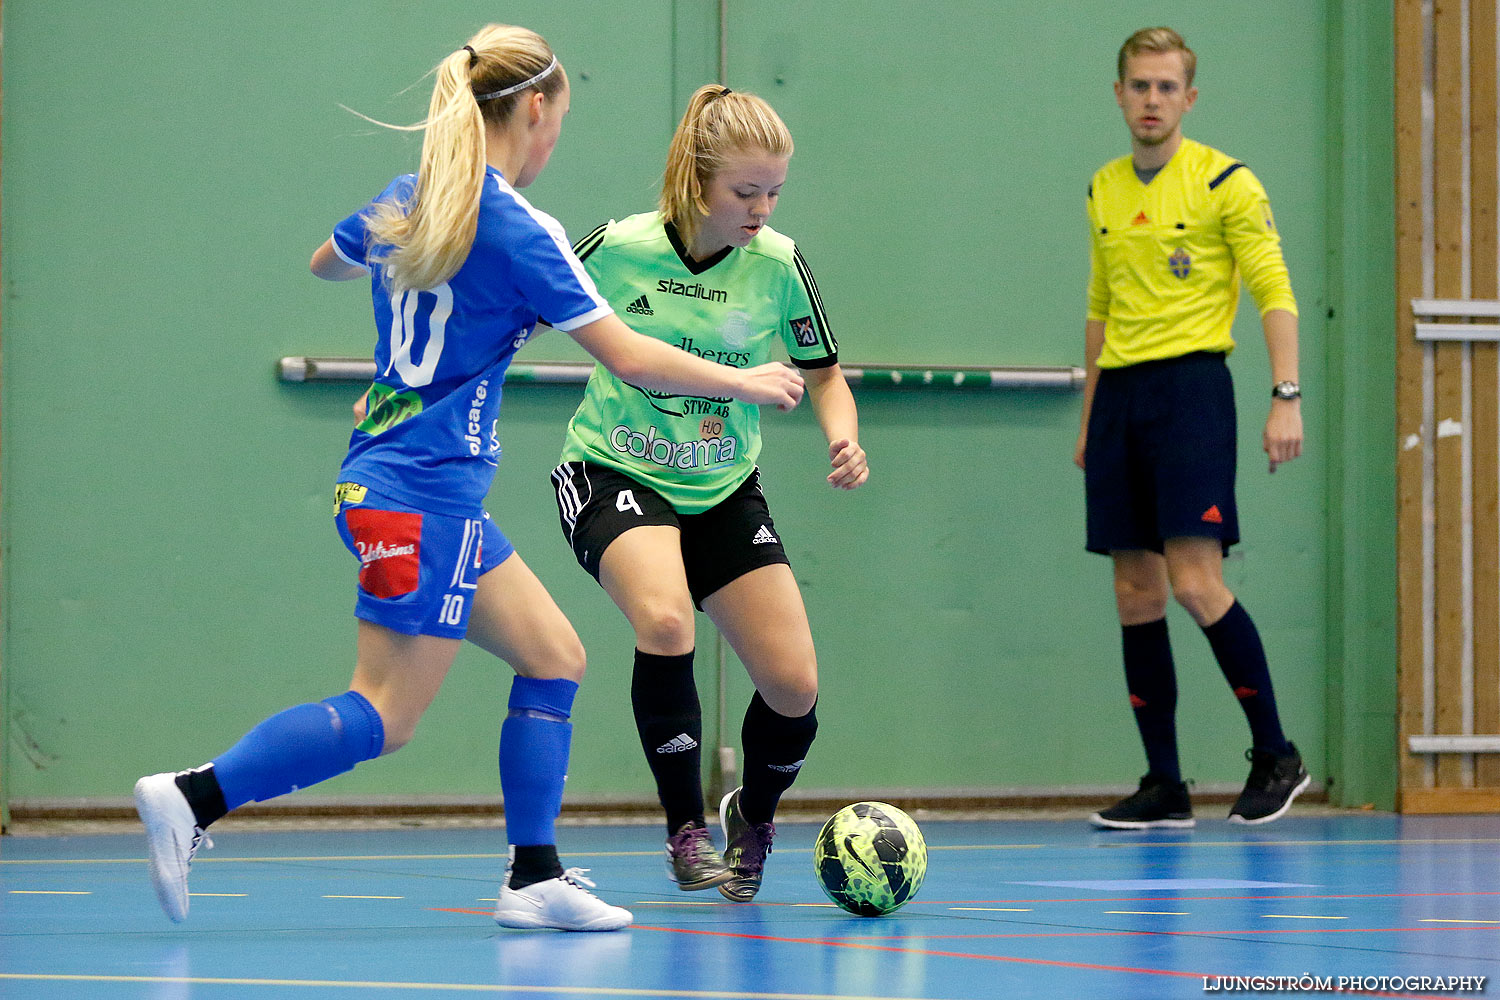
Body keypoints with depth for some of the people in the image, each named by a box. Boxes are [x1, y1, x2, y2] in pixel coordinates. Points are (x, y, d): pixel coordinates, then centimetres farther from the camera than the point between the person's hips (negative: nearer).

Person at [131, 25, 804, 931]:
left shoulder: (409, 201, 8)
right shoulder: (517, 229, -15)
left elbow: (326, 262, 29)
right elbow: (628, 356, -14)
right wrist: (746, 383, -2)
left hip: (404, 482, 10)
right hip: (425, 493, -10)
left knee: (556, 657, 11)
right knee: (385, 716, -8)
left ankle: (535, 877, 9)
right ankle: (193, 798, -11)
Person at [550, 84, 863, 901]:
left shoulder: (776, 265, -9)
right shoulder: (618, 250, -15)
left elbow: (823, 373, 7)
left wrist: (842, 438, -13)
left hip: (723, 489, 3)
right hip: (613, 474, -3)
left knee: (794, 688, -5)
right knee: (665, 620, -34)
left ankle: (751, 818, 29)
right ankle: (687, 831, -15)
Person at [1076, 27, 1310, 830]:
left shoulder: (1225, 183, -2)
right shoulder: (1103, 192, 15)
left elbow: (1275, 294, -5)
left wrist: (1286, 398, -14)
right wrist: (1088, 417, 22)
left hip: (1190, 383, -6)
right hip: (1118, 394, 6)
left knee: (1195, 579, -15)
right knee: (1135, 591, 3)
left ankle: (1275, 755, -1)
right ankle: (1164, 786, 7)